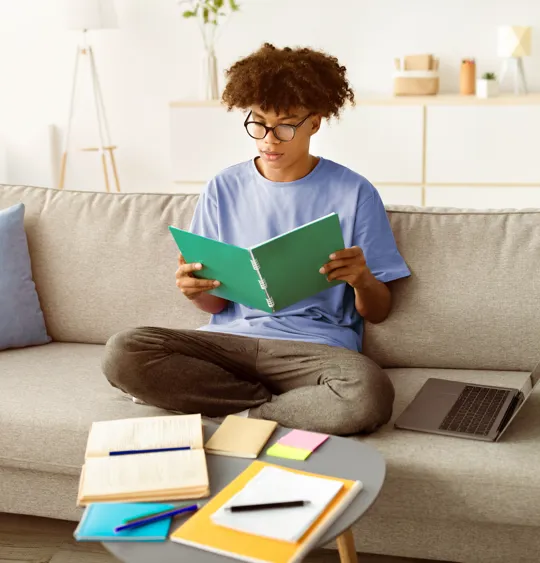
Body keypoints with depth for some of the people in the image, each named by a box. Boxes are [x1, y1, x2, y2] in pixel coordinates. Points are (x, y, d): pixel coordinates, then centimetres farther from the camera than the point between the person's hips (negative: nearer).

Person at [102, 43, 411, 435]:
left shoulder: (354, 193, 2)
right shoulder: (224, 190, 9)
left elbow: (378, 312, 5)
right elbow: (216, 303, 12)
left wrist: (362, 279, -18)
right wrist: (196, 290, -12)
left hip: (316, 346, -2)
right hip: (230, 340, 3)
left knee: (369, 395, -36)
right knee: (122, 353, -23)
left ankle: (243, 415, -12)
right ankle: (272, 404, -12)